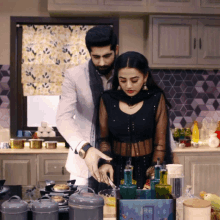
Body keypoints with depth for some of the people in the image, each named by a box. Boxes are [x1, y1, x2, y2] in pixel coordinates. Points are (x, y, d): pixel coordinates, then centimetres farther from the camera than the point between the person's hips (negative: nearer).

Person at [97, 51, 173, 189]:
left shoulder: (156, 99, -3)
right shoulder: (108, 99, 2)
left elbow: (160, 144, -3)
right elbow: (104, 138, 7)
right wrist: (106, 162, -11)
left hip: (146, 168, -1)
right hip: (117, 170, 1)